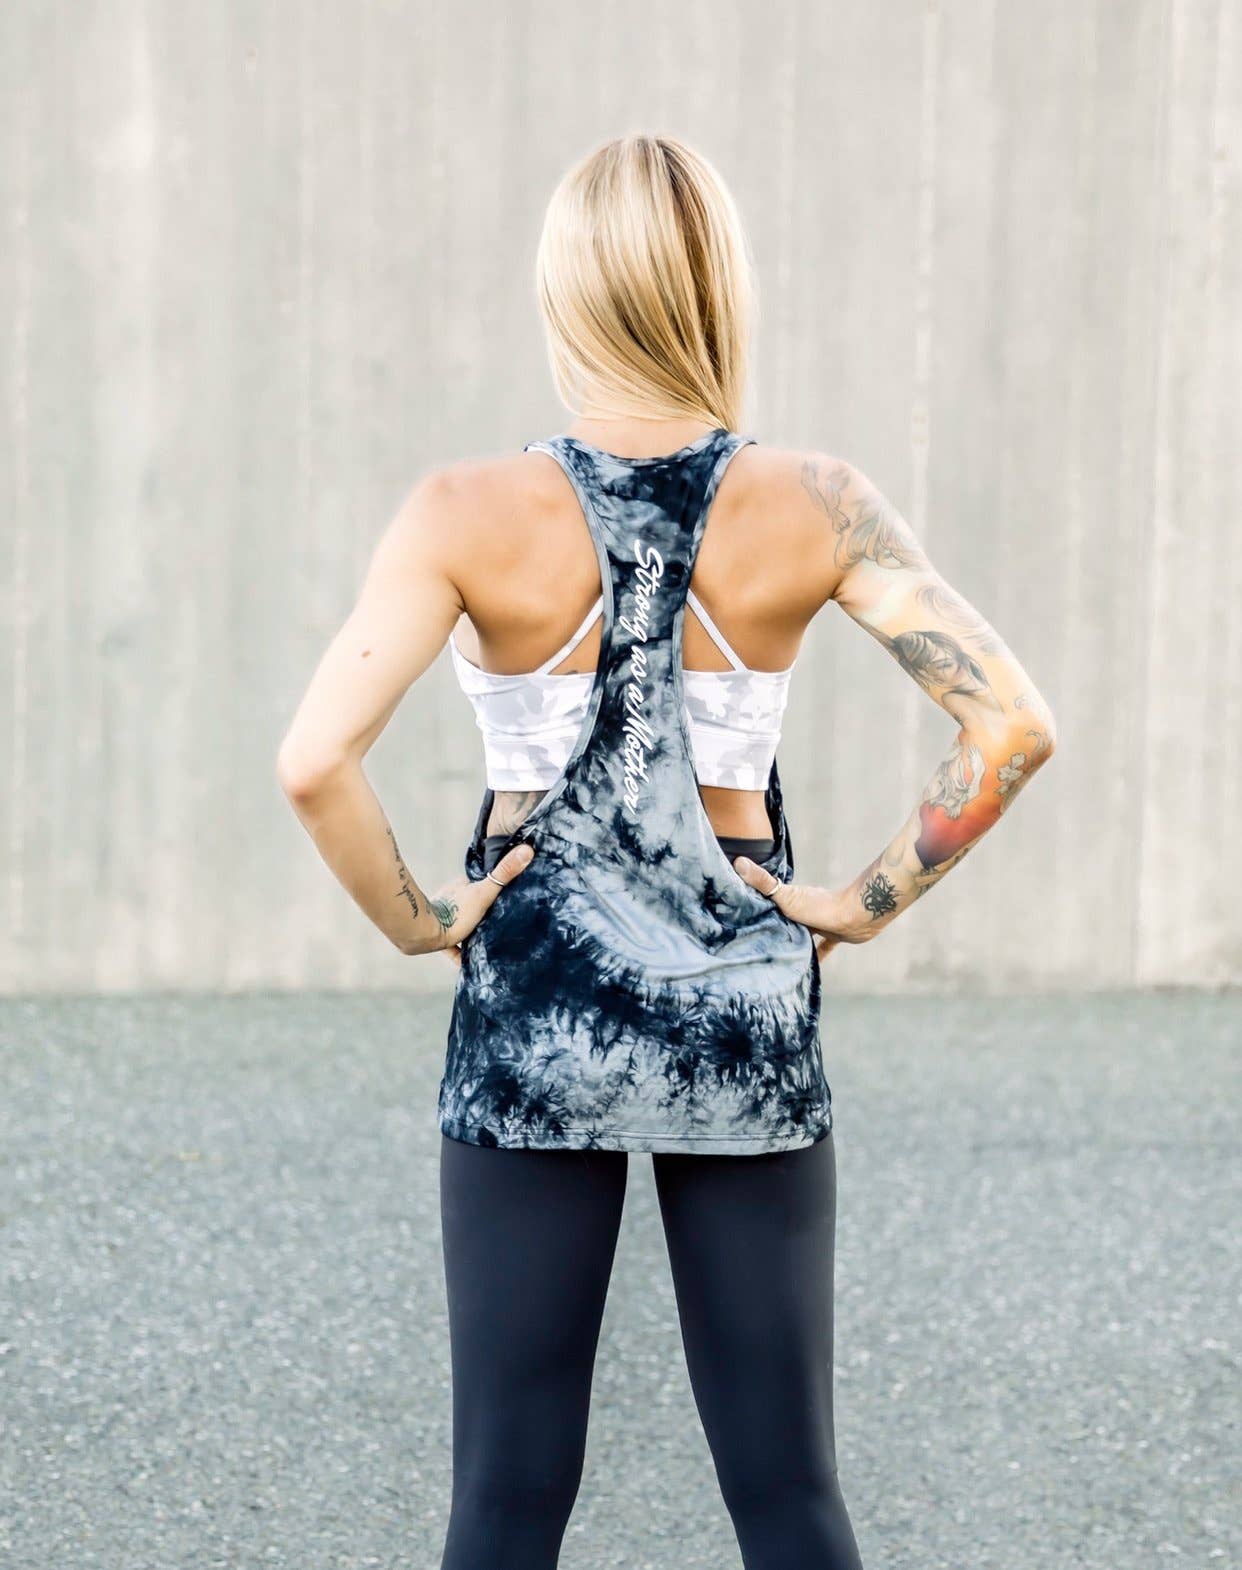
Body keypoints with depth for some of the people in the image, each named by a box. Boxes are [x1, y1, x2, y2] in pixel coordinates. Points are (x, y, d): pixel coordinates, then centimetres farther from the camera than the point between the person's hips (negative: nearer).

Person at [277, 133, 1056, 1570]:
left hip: (530, 1014, -1)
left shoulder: (470, 516, -11)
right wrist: (869, 902, -3)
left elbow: (314, 762, -20)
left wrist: (413, 916, -5)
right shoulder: (811, 506, -7)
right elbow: (1011, 727, -13)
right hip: (746, 1017, 1)